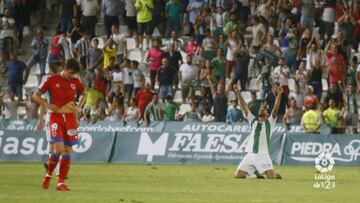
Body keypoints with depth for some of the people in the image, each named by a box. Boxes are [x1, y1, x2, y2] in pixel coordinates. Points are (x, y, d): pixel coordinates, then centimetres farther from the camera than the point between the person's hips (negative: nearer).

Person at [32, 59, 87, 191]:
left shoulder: (75, 82, 6)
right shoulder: (52, 80, -4)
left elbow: (84, 94, 24)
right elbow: (36, 96, 2)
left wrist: (79, 107, 8)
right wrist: (47, 105, -11)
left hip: (70, 117, 4)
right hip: (56, 117, -4)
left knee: (68, 150, 1)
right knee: (59, 149, -16)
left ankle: (61, 183, 6)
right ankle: (48, 175, 8)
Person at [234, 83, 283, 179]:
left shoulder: (270, 122, 7)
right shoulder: (253, 120, 14)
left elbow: (276, 108, -7)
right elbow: (244, 106, 10)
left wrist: (279, 95, -20)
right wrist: (238, 93, 2)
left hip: (263, 155, -3)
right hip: (250, 155, 3)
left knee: (271, 177, -18)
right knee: (238, 175, -4)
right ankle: (254, 173, 24)